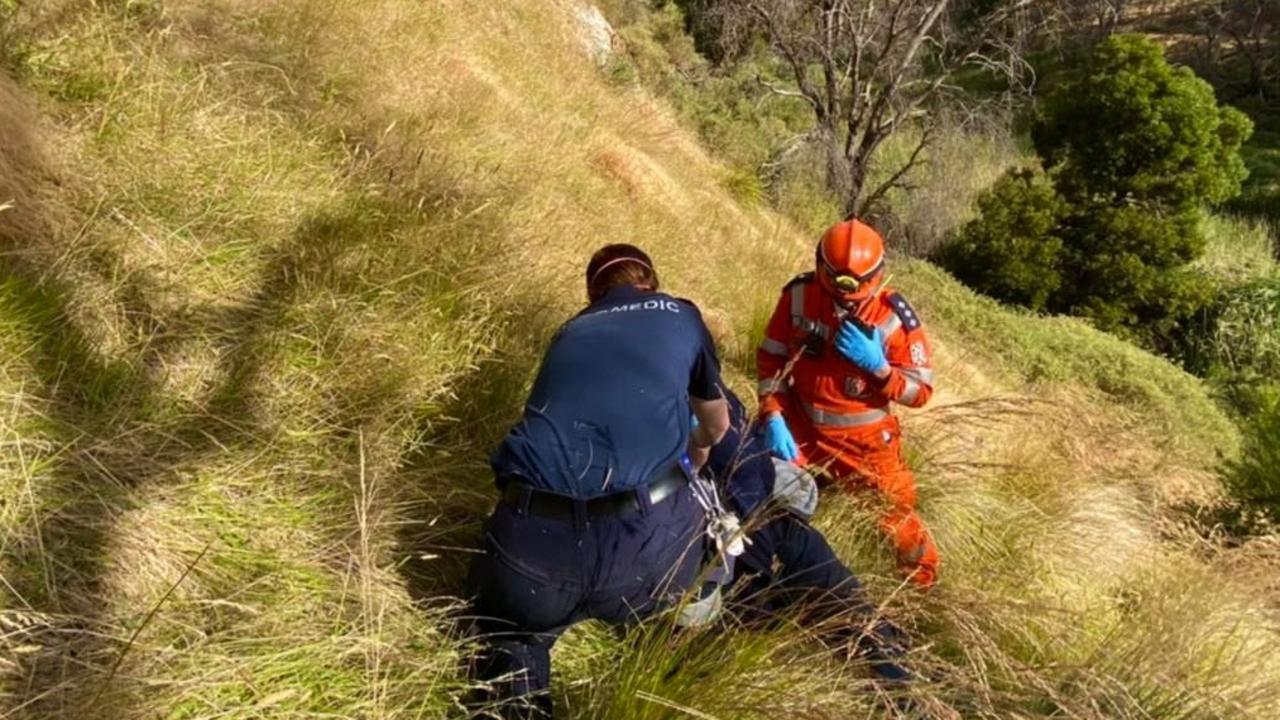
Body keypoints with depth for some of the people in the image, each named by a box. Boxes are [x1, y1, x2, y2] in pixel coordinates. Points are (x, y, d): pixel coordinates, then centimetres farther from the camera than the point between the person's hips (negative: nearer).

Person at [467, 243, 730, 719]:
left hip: (536, 545, 1)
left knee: (512, 629, 30)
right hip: (647, 541, 0)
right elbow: (717, 427, 37)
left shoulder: (571, 333, 26)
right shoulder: (681, 316, 20)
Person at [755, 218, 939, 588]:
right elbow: (770, 357, -2)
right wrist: (773, 416, -14)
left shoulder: (894, 315, -17)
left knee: (896, 517, 11)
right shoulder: (799, 295, -11)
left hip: (864, 440, -1)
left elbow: (921, 391, -11)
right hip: (801, 429, 2)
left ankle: (926, 583, 42)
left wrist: (877, 365, -29)